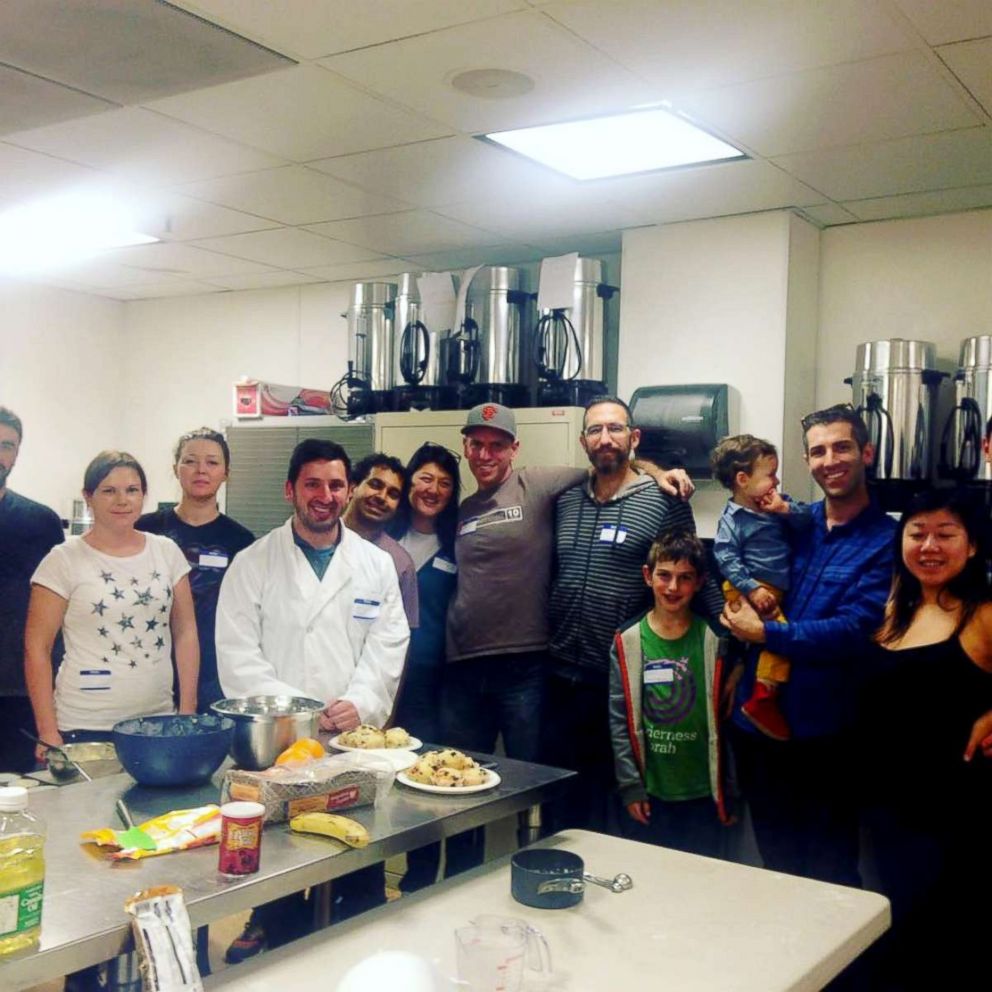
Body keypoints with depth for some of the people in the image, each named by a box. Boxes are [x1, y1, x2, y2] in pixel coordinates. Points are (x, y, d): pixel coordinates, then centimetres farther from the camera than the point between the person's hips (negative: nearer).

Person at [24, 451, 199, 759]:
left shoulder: (167, 552, 4)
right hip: (85, 729, -3)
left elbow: (185, 633, 7)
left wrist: (188, 712, 2)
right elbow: (37, 649, -5)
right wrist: (48, 733, -8)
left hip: (158, 722, 3)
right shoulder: (63, 560, -5)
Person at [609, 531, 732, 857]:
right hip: (649, 791, 1)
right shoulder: (627, 642, -2)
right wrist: (630, 785, -5)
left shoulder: (713, 641, -3)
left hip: (702, 793, 0)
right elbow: (620, 720, -2)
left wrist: (729, 793, 1)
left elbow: (723, 720, 0)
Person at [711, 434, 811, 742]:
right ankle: (762, 700, -17)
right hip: (753, 589, -8)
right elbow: (726, 559, -17)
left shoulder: (774, 505, 8)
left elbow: (808, 519, 8)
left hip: (778, 588, 8)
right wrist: (753, 589, -26)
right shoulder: (731, 520, -12)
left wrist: (787, 509, -12)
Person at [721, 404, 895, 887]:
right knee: (774, 857, 20)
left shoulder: (886, 541, -8)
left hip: (824, 732, -4)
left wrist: (765, 633, -15)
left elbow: (854, 631, -17)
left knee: (830, 867, 11)